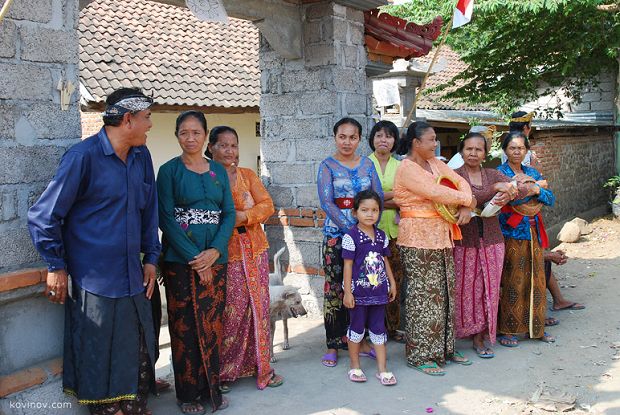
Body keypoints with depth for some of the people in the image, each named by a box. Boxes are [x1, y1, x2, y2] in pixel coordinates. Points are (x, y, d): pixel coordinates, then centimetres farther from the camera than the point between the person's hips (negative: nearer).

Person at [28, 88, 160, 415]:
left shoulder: (141, 156, 6)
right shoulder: (83, 156, -14)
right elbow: (43, 216, -9)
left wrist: (150, 257, 12)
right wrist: (56, 266, -5)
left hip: (133, 278, 6)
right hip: (93, 281, -6)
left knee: (139, 354, 14)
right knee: (101, 361, 7)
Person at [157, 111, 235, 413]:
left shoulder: (219, 171, 10)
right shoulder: (169, 170, -1)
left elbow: (229, 213, 6)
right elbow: (166, 218, -8)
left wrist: (214, 251, -10)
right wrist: (194, 258, -14)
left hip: (215, 259, 3)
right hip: (180, 261, -3)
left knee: (213, 325, 7)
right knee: (185, 327, 3)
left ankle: (211, 388, 21)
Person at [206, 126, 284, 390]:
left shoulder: (247, 175, 11)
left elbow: (268, 205, 1)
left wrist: (244, 216, -14)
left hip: (255, 250, 4)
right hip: (224, 253, -4)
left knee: (258, 307, 8)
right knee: (230, 312, -2)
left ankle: (260, 366, 20)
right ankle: (224, 371, 14)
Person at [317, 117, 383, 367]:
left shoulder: (367, 164, 10)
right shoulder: (328, 166, -1)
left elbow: (378, 196, 6)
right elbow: (326, 201, -11)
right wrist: (350, 227, -18)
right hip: (336, 234, -3)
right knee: (334, 288, 0)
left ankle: (360, 340, 20)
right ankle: (333, 345, 10)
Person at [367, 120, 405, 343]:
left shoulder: (400, 166, 13)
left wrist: (381, 200, -12)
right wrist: (394, 194, -9)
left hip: (394, 229, 3)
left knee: (395, 278, 4)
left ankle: (392, 326, 15)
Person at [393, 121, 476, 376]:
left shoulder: (434, 163, 14)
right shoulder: (407, 169, -12)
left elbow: (460, 181, 11)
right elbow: (436, 193, -20)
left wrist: (465, 208, -8)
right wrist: (468, 199, -7)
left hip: (441, 236, 9)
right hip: (418, 239, -8)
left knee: (444, 292, 12)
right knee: (423, 294, -4)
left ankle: (444, 348, 23)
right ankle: (420, 355, 6)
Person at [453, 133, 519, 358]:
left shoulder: (493, 174, 10)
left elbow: (517, 187, -6)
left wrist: (508, 194, -27)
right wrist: (495, 188, -26)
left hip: (491, 241, 4)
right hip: (464, 241, -3)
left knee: (488, 288, 6)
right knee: (466, 289, 0)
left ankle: (480, 337, 18)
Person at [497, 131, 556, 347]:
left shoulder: (532, 173, 13)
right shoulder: (500, 173, -4)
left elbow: (551, 199, 6)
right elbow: (511, 197, -21)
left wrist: (536, 189, -12)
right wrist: (539, 186, -9)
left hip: (533, 233, 6)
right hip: (511, 234, -6)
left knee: (536, 279, 9)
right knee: (512, 281, -3)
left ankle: (536, 327, 20)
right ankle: (507, 330, 6)